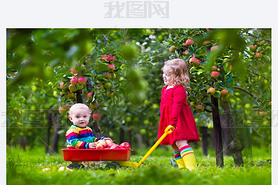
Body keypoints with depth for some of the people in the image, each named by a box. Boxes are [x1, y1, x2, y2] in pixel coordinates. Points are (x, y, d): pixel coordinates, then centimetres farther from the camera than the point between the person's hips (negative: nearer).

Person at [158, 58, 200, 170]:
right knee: (174, 145, 12)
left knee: (180, 142, -20)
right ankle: (182, 166, 20)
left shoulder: (179, 90, -14)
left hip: (179, 121, -10)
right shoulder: (165, 89, 16)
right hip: (167, 122, 10)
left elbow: (177, 106, -24)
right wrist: (166, 122, 22)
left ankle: (192, 167, -26)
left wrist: (172, 122, -30)